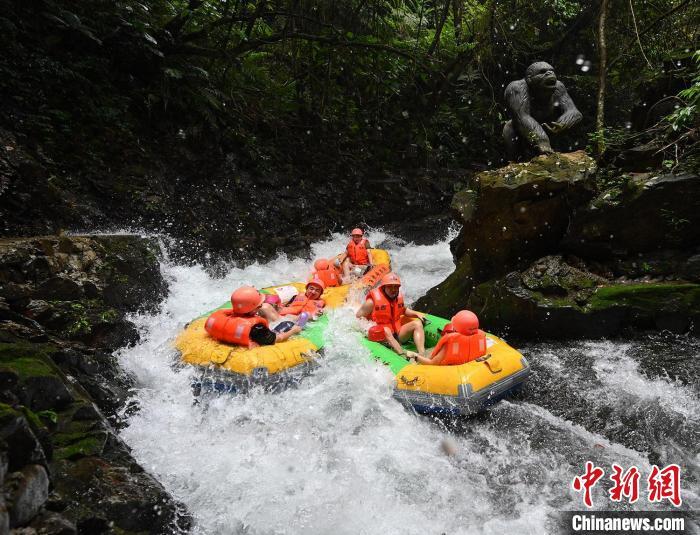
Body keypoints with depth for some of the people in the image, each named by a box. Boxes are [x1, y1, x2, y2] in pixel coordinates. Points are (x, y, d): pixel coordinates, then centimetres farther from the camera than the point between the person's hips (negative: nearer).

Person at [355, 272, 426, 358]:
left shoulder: (399, 297, 5)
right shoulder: (372, 301, -12)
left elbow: (404, 310, 26)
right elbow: (358, 317, -6)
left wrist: (416, 314, 9)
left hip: (397, 334, 6)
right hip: (381, 337, -6)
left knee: (417, 323, -8)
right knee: (386, 330, -38)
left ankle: (422, 355, -28)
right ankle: (403, 354, -57)